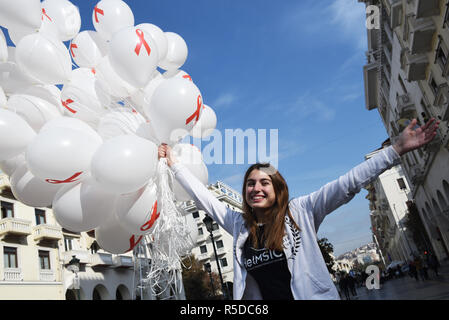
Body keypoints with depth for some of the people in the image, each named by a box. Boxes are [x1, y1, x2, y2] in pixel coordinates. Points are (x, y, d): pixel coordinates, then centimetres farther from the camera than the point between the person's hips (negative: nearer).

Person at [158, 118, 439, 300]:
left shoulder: (300, 212, -4)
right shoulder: (238, 224, 4)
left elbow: (349, 184, -8)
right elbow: (203, 196, 9)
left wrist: (397, 150, -11)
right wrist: (174, 162, 12)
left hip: (314, 295, -2)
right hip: (264, 298, 3)